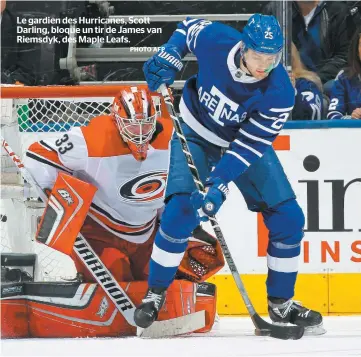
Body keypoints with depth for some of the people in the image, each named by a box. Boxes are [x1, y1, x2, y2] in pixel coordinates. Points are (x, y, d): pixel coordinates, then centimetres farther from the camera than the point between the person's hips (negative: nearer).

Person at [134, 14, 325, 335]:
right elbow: (190, 26, -3)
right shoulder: (215, 40, -28)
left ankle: (281, 304, 11)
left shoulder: (279, 93, -31)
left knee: (288, 218, -7)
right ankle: (155, 293, 0)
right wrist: (168, 59, -17)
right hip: (196, 133, -1)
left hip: (247, 143, 1)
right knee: (181, 211, -19)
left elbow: (250, 146, -29)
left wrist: (219, 184, -37)